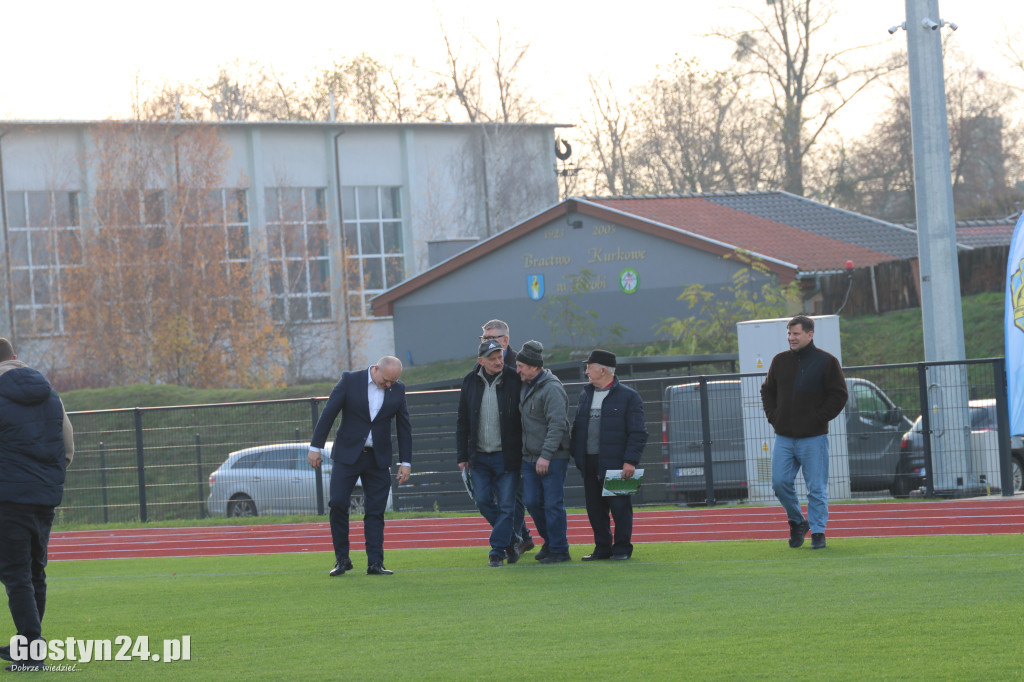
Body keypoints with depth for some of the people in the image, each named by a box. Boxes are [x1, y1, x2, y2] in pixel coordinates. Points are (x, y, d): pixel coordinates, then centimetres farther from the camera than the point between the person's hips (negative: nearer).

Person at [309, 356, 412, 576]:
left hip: (378, 459, 2)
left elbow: (404, 426, 9)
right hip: (347, 455, -2)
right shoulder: (350, 380, -7)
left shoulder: (398, 389, 2)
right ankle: (342, 560, 1)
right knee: (338, 504, -8)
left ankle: (375, 563, 1)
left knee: (375, 511, 0)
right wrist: (316, 447, -8)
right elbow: (329, 413, -5)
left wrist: (405, 462, 6)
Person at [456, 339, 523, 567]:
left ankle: (497, 550, 4)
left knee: (506, 505, -3)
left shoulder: (514, 381, -7)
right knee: (483, 500, 2)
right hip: (479, 455, 4)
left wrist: (524, 453, -6)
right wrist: (462, 456, 6)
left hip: (506, 455, -4)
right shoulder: (470, 382, 4)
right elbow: (462, 421, 10)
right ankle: (511, 540, 20)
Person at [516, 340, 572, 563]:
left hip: (553, 458, -8)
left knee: (553, 504, -5)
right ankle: (549, 542, 25)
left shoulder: (551, 389, -16)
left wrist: (546, 455, -24)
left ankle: (559, 550, 3)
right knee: (532, 502, 8)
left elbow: (557, 425, -21)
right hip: (530, 457, 8)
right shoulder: (525, 387, 13)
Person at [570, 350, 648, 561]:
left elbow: (638, 433, -8)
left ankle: (622, 548, 9)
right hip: (589, 462, 6)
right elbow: (576, 428, 19)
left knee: (620, 507, -1)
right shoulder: (585, 395, 15)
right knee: (594, 508, 8)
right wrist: (575, 455, 8)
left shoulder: (628, 396, -4)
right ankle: (602, 548, 17)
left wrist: (630, 461, -16)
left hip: (615, 464, -6)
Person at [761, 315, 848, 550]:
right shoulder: (780, 361, 10)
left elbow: (839, 395, -2)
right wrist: (773, 416, 6)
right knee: (780, 482, -1)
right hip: (783, 438, 4)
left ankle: (818, 531, 7)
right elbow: (767, 390, 20)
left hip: (813, 438, -4)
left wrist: (819, 418, -9)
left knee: (816, 488, -2)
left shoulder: (826, 362, -3)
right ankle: (797, 522, 20)